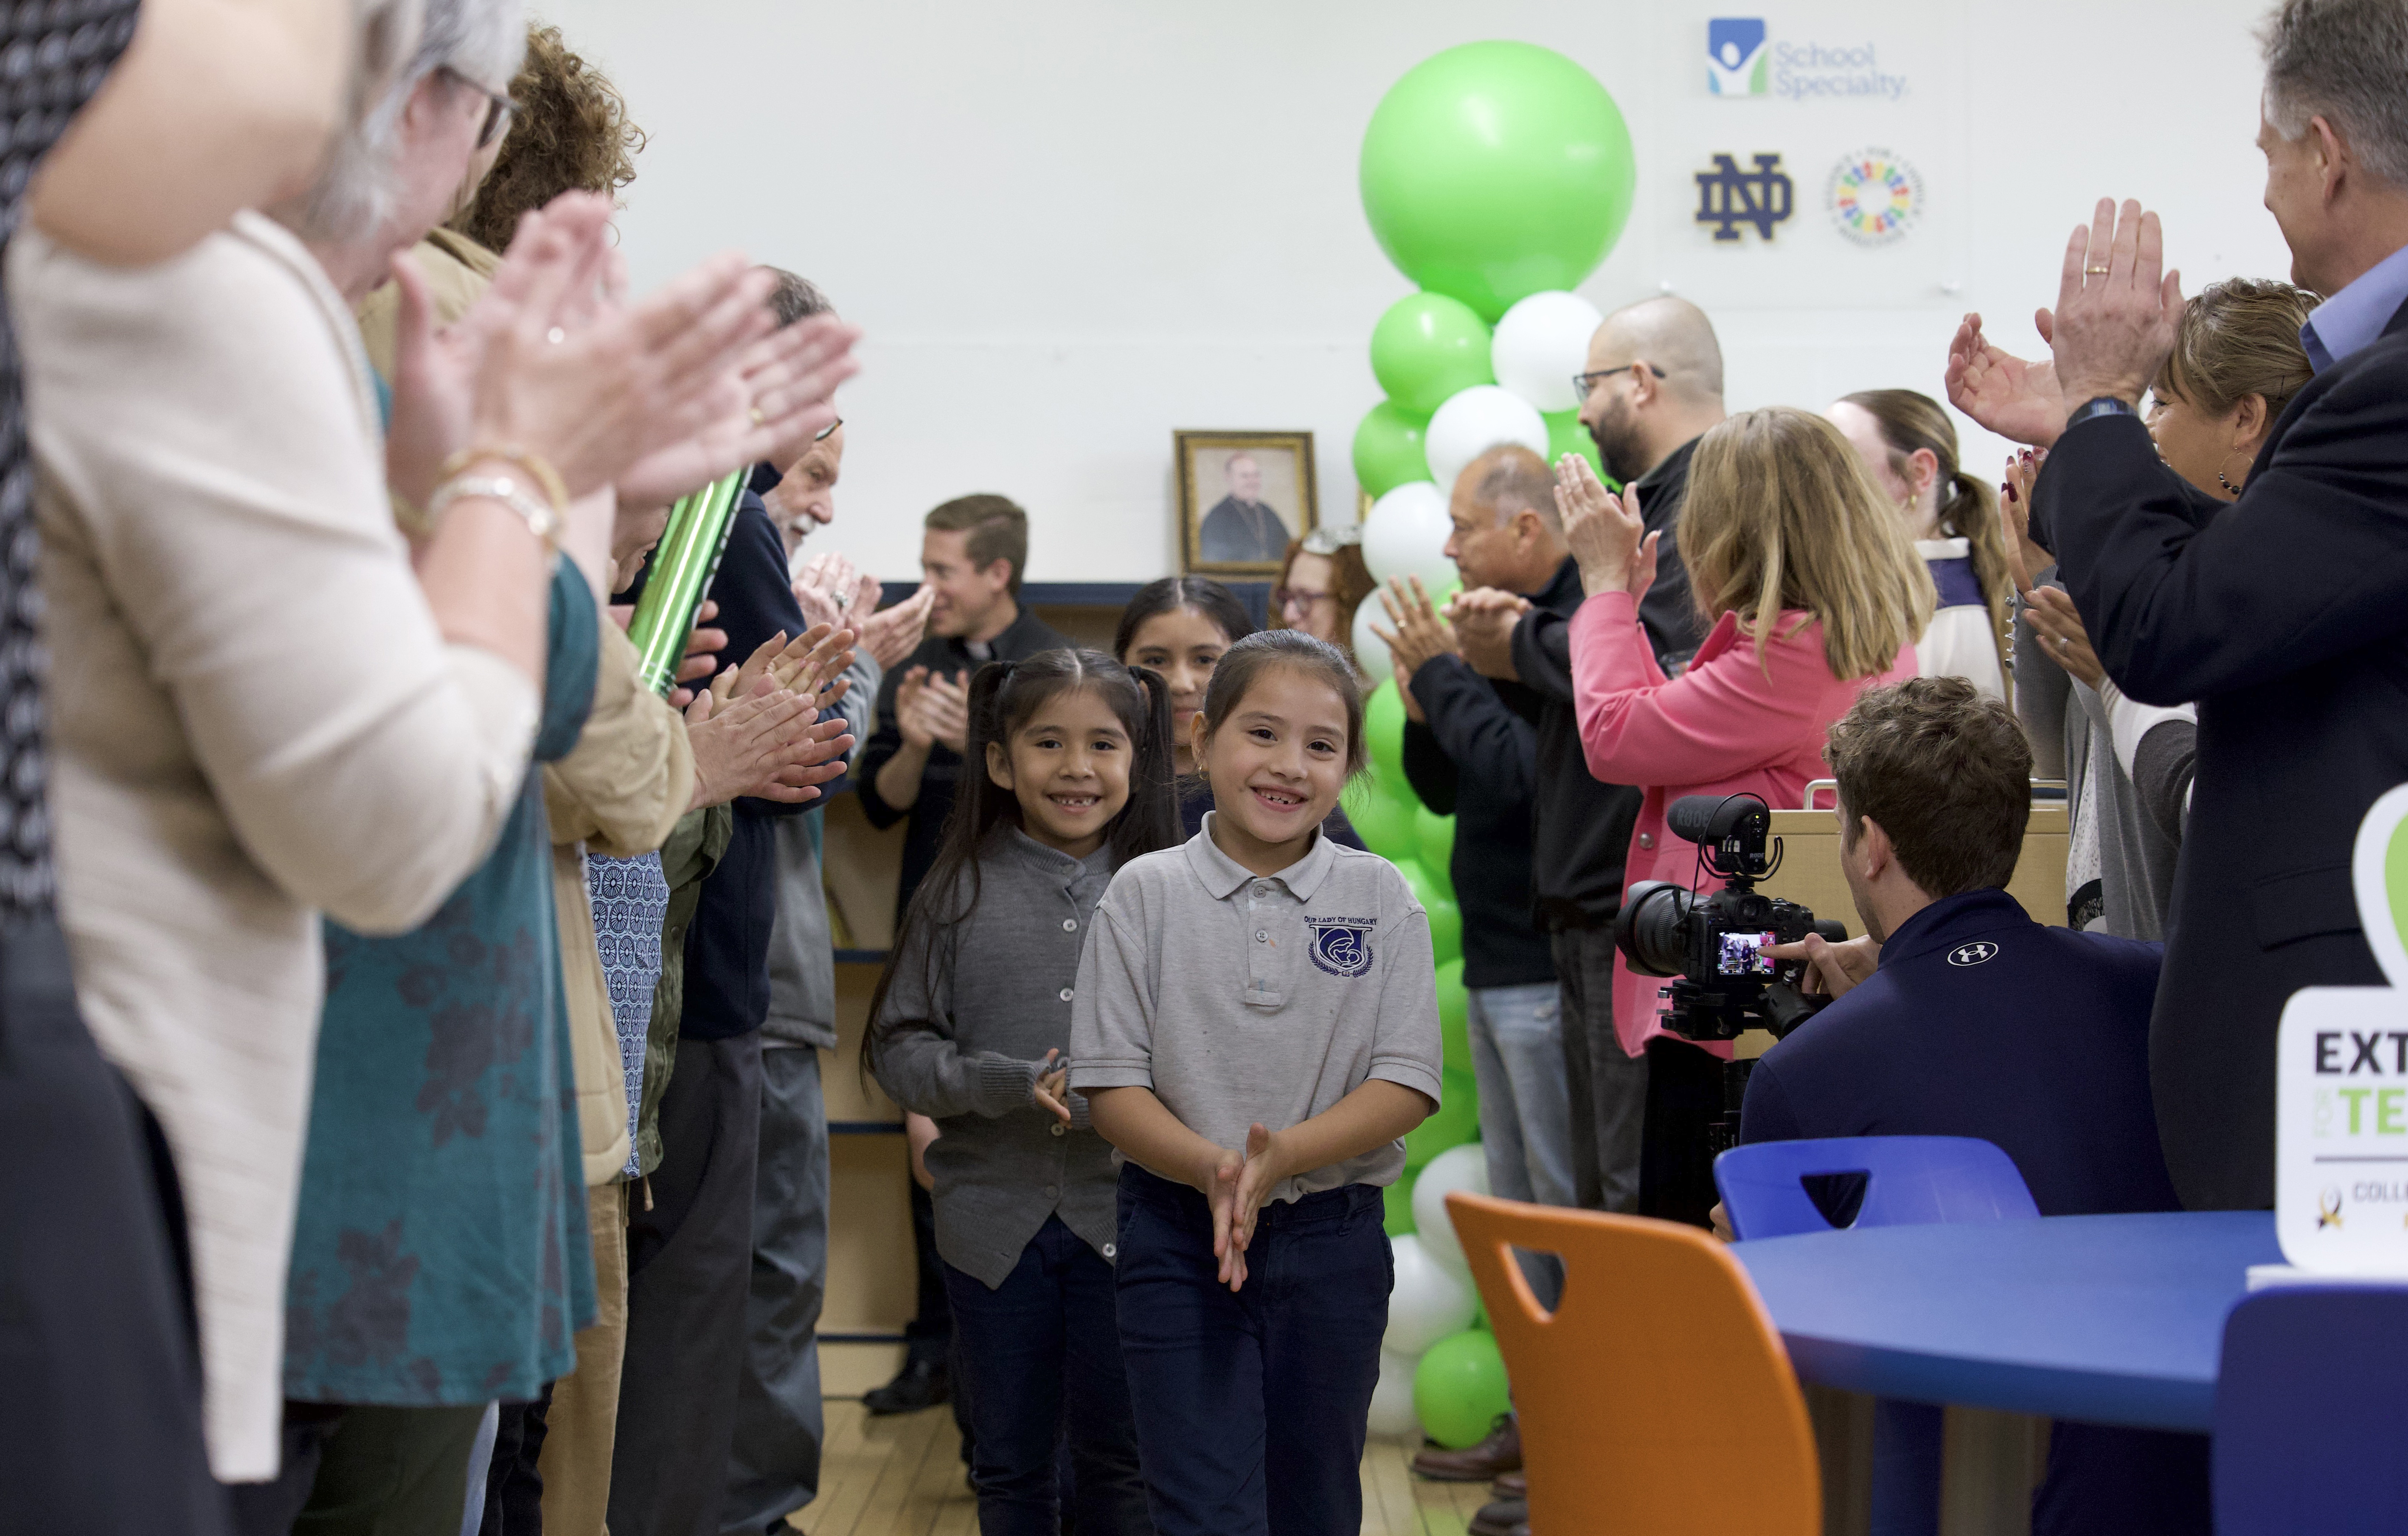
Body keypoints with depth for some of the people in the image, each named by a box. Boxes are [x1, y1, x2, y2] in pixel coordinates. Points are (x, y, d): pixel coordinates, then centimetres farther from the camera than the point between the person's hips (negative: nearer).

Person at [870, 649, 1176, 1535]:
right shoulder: (960, 895, -1)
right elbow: (899, 1046, -2)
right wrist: (1007, 1085, -17)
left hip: (1123, 1215, 0)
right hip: (994, 1217, 0)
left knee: (1118, 1453, 10)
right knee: (1009, 1460, 12)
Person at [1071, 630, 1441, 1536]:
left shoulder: (1381, 899, 1)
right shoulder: (1145, 895, -1)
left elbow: (1406, 1085, -5)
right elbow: (1111, 1087, -4)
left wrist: (1283, 1155, -21)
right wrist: (1210, 1167, -22)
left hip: (1331, 1242, 2)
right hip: (1179, 1240, -2)